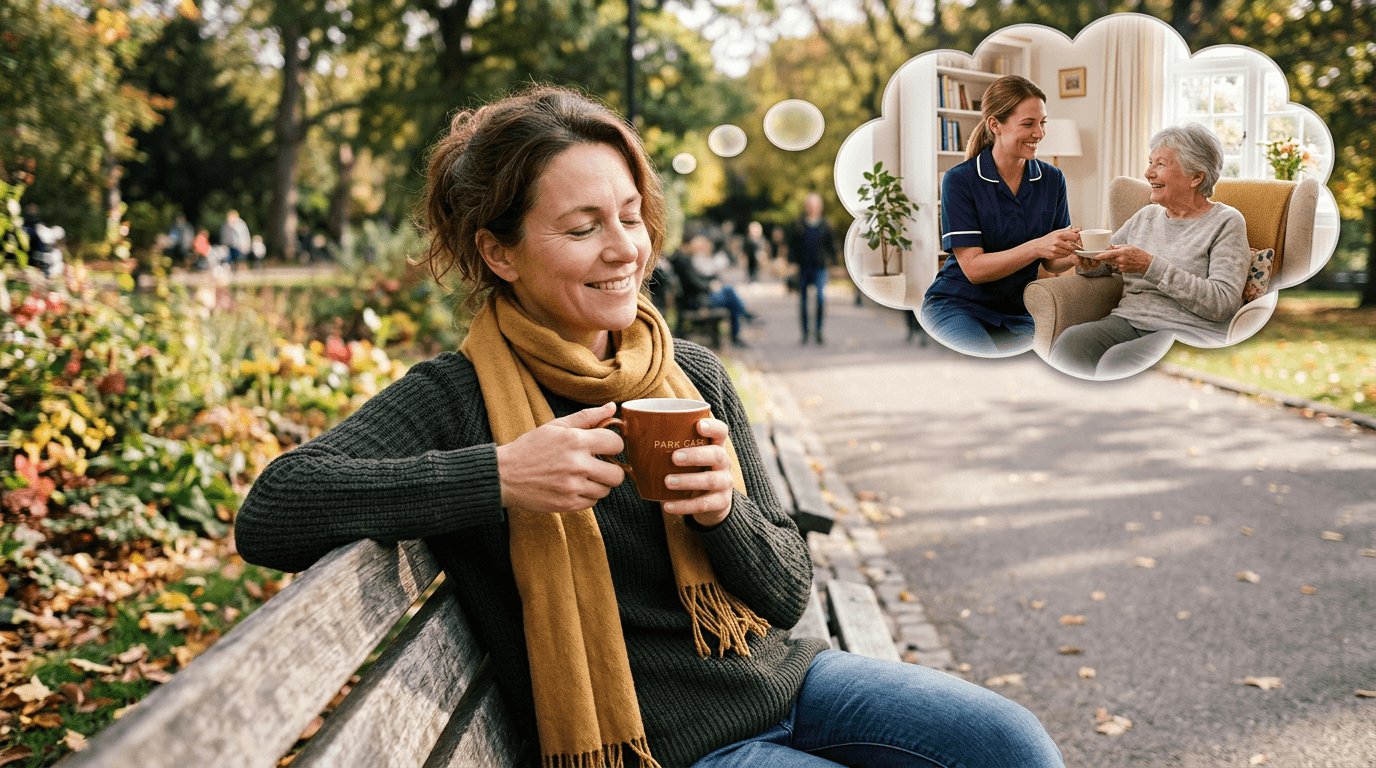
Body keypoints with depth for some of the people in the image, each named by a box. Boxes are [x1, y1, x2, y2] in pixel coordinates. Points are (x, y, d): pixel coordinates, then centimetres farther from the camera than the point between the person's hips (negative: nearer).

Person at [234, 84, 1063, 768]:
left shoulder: (695, 376, 1)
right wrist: (499, 477, -32)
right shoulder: (459, 395, -14)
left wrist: (724, 511, -18)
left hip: (780, 676, 5)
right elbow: (270, 515, -28)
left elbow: (788, 594, 4)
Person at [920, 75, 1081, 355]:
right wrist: (1036, 247, -30)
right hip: (957, 306, -4)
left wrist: (1074, 255, -17)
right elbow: (973, 268, -17)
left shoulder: (1052, 179, 3)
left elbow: (1051, 263, 7)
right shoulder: (960, 180, -11)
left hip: (1016, 311, 4)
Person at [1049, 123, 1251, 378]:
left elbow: (1223, 303, -11)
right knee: (1068, 343, -29)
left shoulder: (1226, 222, 2)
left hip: (1191, 330, -5)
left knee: (1117, 362, -37)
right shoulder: (1146, 216, 21)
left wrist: (1151, 266, -16)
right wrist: (1091, 264, 2)